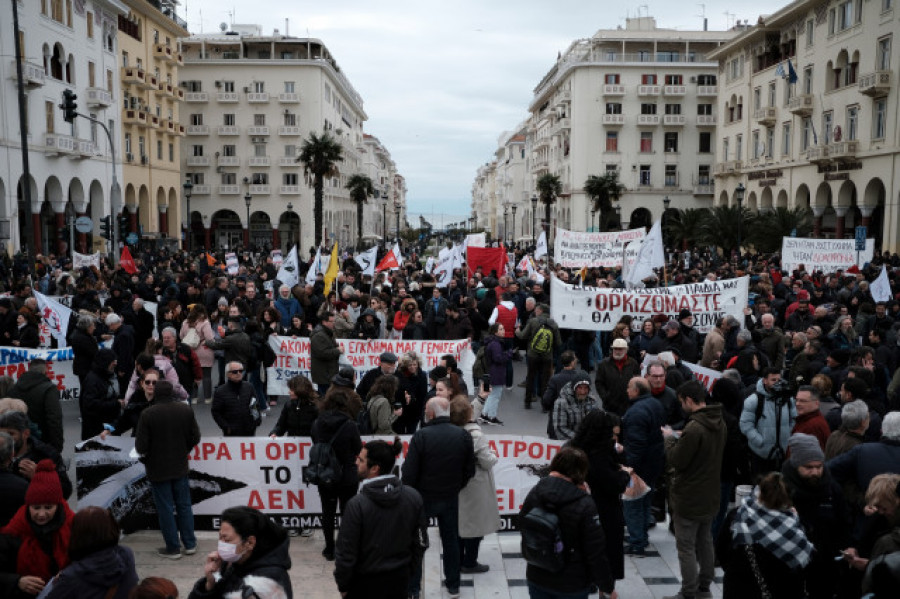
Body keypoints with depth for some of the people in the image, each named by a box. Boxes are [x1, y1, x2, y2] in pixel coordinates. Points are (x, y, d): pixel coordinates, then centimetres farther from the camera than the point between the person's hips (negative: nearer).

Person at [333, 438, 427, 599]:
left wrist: (343, 585, -1)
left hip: (366, 583, -4)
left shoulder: (357, 505, -24)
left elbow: (346, 553, -16)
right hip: (400, 580, 4)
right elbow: (421, 542, 0)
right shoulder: (413, 497, -9)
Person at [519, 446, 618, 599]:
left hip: (536, 580, 4)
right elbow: (596, 552, -16)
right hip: (572, 585, -4)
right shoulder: (584, 505, -22)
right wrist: (607, 586, -4)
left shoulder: (534, 493, -8)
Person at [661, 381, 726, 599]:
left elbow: (676, 461, -20)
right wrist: (680, 438, 8)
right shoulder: (720, 424, 3)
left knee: (686, 547, 3)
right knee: (705, 542, 19)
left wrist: (669, 439, -5)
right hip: (710, 497, 9)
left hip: (688, 499, -9)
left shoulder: (694, 428, -27)